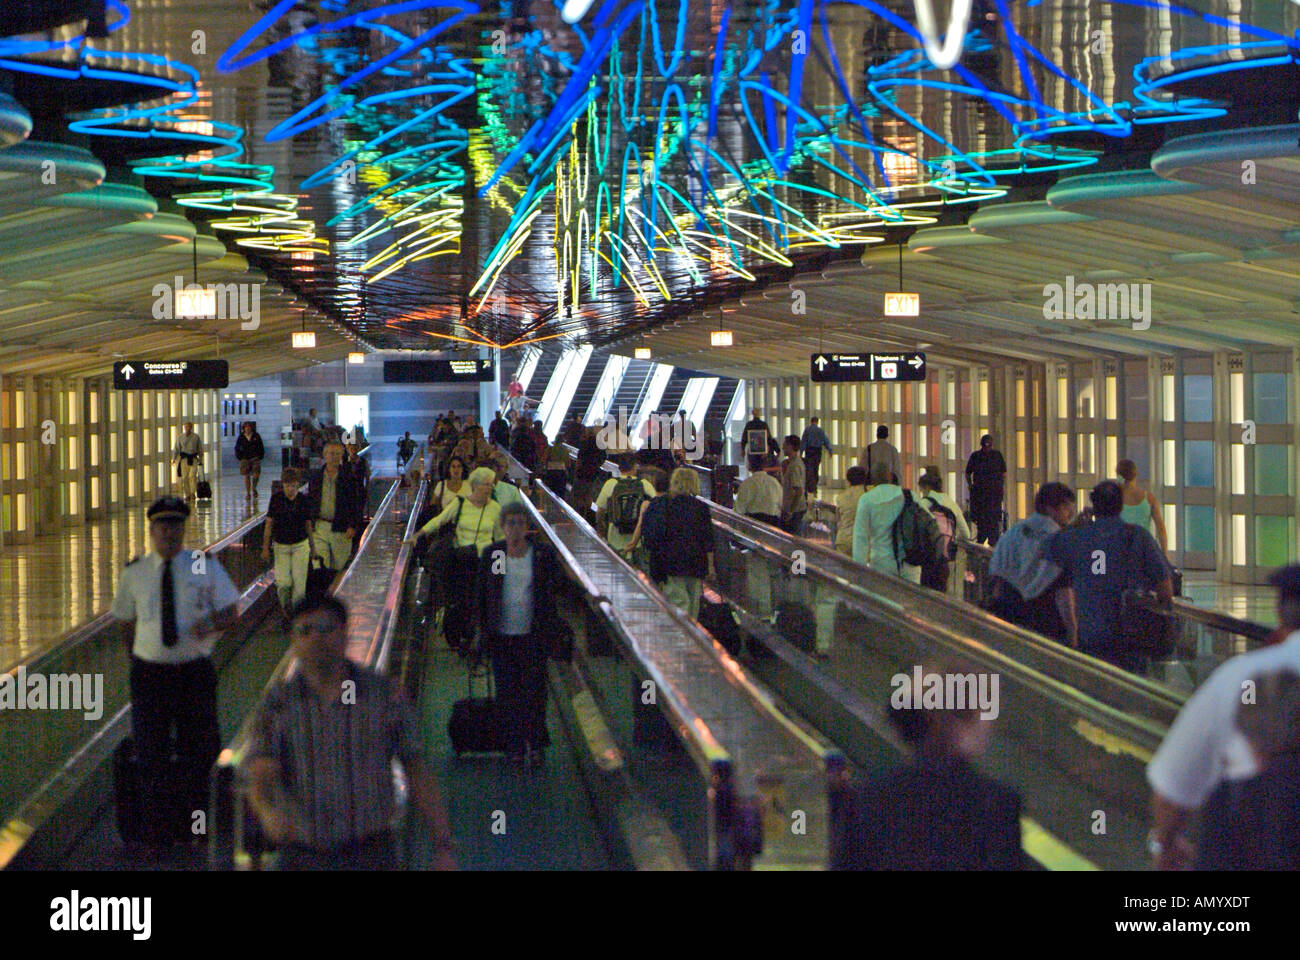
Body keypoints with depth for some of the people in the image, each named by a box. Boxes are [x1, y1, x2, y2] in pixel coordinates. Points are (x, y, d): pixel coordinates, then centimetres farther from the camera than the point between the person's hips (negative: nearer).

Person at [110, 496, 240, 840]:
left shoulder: (207, 566, 2)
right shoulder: (134, 573, 5)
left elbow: (230, 613, 1)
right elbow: (125, 622, 14)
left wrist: (213, 623, -20)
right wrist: (138, 656, 6)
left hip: (196, 670, 0)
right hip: (150, 672, 0)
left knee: (199, 747, 5)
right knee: (151, 750, 3)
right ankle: (154, 821, 17)